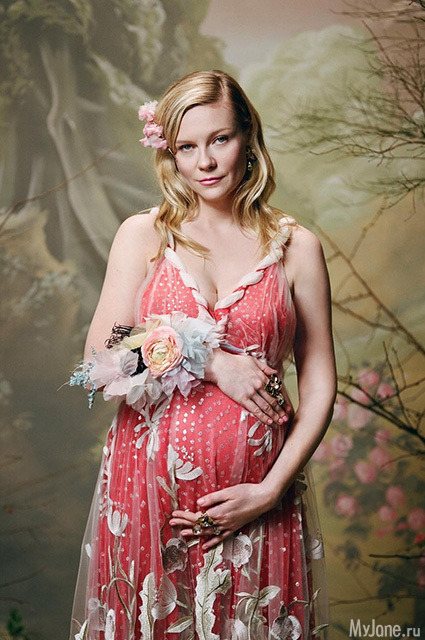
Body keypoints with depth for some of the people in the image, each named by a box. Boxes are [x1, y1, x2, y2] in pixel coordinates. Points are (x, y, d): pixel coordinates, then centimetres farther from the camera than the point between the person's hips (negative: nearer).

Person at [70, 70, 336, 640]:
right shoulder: (142, 235, 2)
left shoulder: (296, 247, 1)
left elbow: (319, 385, 2)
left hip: (256, 498, 0)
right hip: (149, 485, 0)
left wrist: (271, 490, -8)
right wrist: (211, 361, -14)